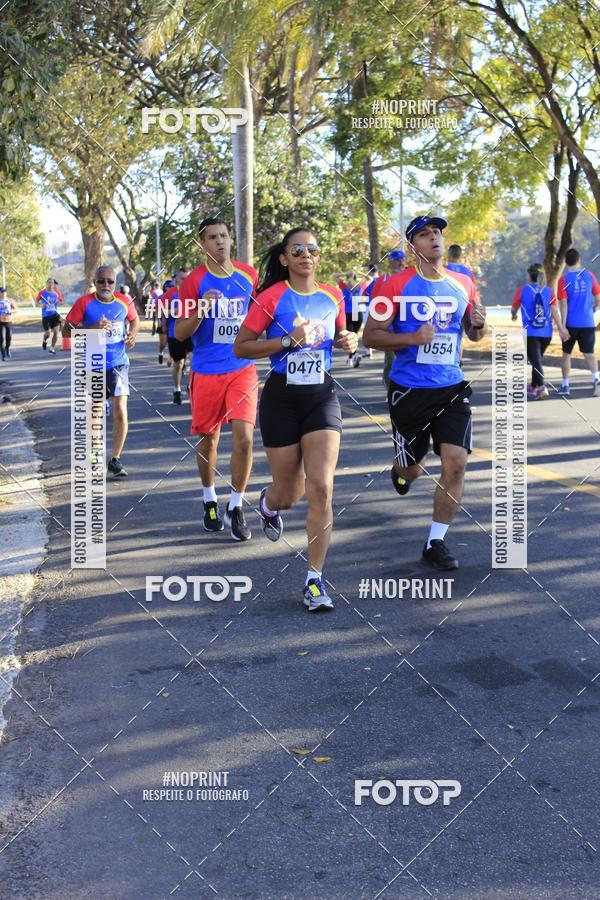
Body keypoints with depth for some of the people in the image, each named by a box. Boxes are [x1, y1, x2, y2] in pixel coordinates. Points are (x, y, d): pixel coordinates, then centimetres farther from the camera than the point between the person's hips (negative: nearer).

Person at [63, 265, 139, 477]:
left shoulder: (124, 301, 0)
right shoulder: (84, 303, -8)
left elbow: (134, 320, 19)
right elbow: (66, 331, -10)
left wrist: (132, 334, -2)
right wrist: (92, 328, -24)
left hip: (118, 364, 1)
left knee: (120, 412, -10)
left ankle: (115, 460, -1)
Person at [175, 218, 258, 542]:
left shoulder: (248, 275, 3)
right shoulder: (194, 280, -6)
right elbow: (180, 333, -7)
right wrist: (201, 309, -23)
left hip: (243, 370, 1)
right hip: (207, 372, -1)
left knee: (244, 437, -11)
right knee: (208, 440, 11)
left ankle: (236, 507, 4)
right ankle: (210, 501, 33)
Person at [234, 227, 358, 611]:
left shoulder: (332, 296, 5)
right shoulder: (272, 297, -7)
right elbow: (241, 347, -7)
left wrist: (348, 341, -1)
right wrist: (289, 340, -19)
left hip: (323, 396, 2)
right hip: (282, 397, -2)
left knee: (321, 488, -12)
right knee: (290, 493, 8)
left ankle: (315, 580, -3)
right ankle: (269, 502, 49)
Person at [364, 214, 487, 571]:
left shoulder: (463, 283, 6)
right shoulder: (397, 285, -8)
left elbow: (473, 334, 18)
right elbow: (371, 335, -8)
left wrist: (480, 325, -5)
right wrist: (413, 338, -22)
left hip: (452, 388, 3)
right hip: (409, 390, -3)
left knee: (456, 464, -8)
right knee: (411, 467, 11)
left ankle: (436, 542, 6)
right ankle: (401, 470, 52)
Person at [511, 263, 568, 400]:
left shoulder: (522, 290, -2)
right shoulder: (549, 291, 3)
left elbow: (513, 309, 10)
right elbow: (555, 312, -5)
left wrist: (514, 315, 33)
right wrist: (561, 329, -6)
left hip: (530, 333, -4)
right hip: (546, 333, 4)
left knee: (536, 361, -8)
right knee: (537, 359, 22)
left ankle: (541, 388, -28)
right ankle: (533, 387, 36)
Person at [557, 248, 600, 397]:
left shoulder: (564, 279, -7)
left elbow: (563, 304, -11)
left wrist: (562, 326, -10)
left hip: (571, 323, -1)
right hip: (588, 323, 2)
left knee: (566, 353, 13)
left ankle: (565, 386, 15)